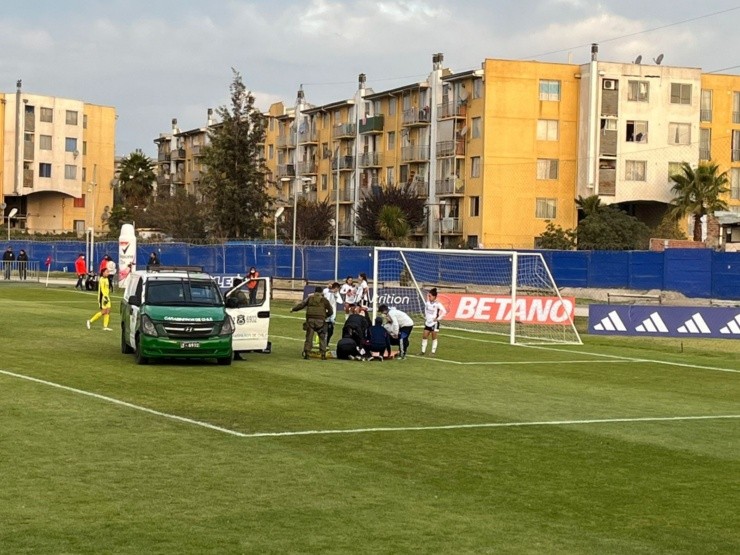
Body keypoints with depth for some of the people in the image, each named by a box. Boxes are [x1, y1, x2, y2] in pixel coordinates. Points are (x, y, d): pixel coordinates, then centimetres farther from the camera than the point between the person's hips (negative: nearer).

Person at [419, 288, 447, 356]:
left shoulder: (437, 304, -14)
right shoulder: (427, 303, 4)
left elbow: (444, 311, -20)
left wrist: (438, 318, -17)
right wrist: (425, 317, 13)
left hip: (434, 323, -6)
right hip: (428, 322, 6)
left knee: (434, 337, 2)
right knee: (424, 336, 3)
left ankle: (433, 352, 10)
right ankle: (423, 351, 10)